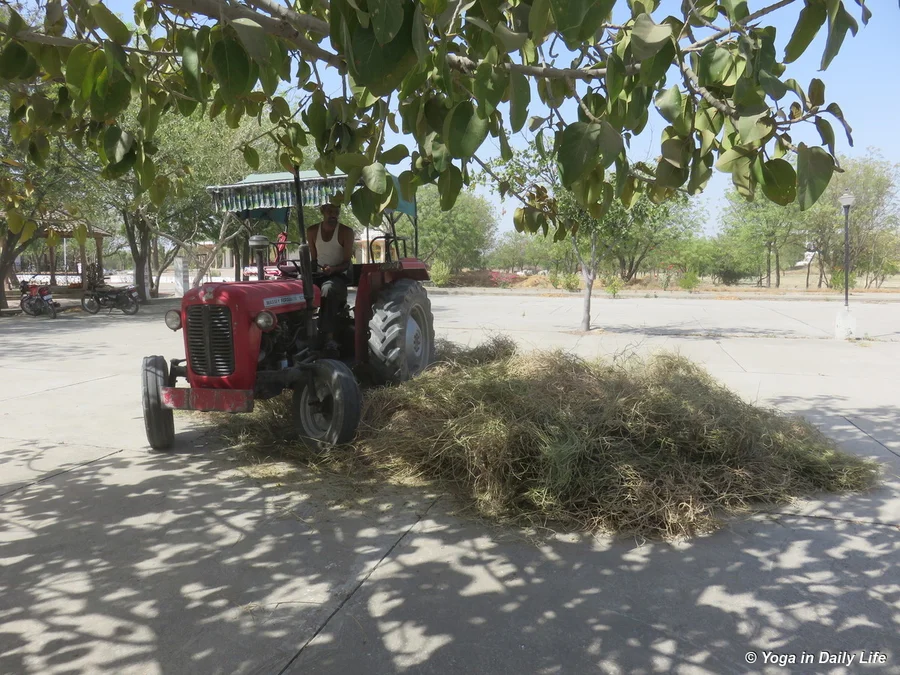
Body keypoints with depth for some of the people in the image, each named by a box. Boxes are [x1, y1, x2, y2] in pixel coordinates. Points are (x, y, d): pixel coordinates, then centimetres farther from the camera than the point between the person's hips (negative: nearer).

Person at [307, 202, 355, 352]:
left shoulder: (346, 232, -4)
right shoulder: (312, 231, 8)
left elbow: (347, 263, -8)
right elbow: (313, 259, 14)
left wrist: (333, 269, -27)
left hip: (337, 275, -4)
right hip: (318, 275, 4)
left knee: (328, 290, -40)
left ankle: (329, 337, -44)